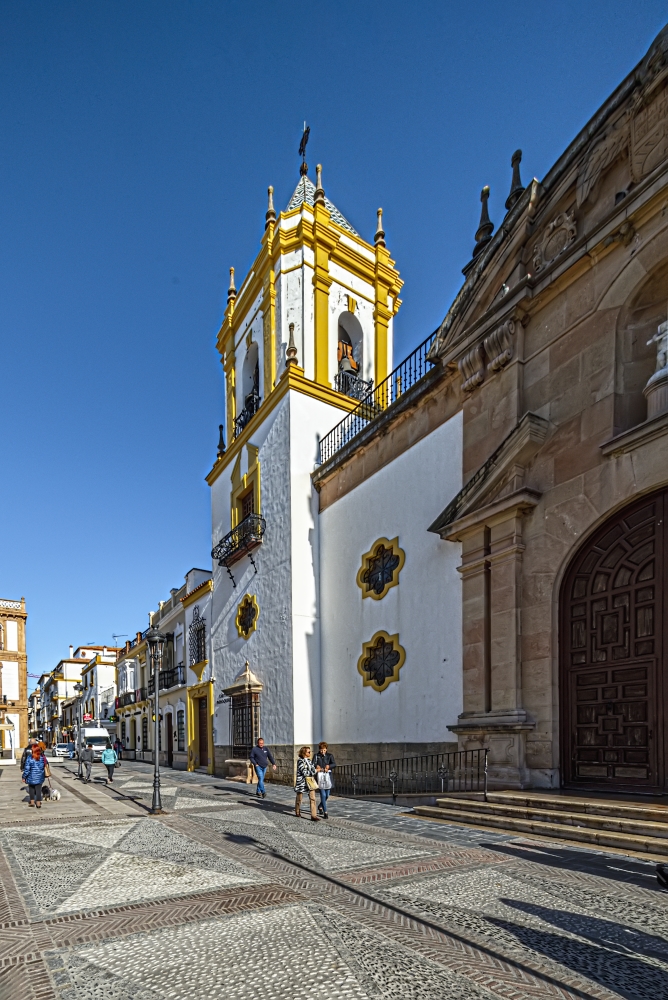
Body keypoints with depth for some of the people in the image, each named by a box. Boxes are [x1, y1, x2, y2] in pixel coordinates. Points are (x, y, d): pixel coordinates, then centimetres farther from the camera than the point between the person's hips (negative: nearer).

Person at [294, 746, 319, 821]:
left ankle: (313, 815, -4)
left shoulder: (309, 760, 8)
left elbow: (313, 769, 7)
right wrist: (314, 772, -12)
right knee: (299, 798, 12)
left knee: (312, 798, -4)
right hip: (302, 781, -5)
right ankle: (297, 812, 35)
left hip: (310, 781, 5)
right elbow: (305, 772, -18)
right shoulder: (300, 761, -13)